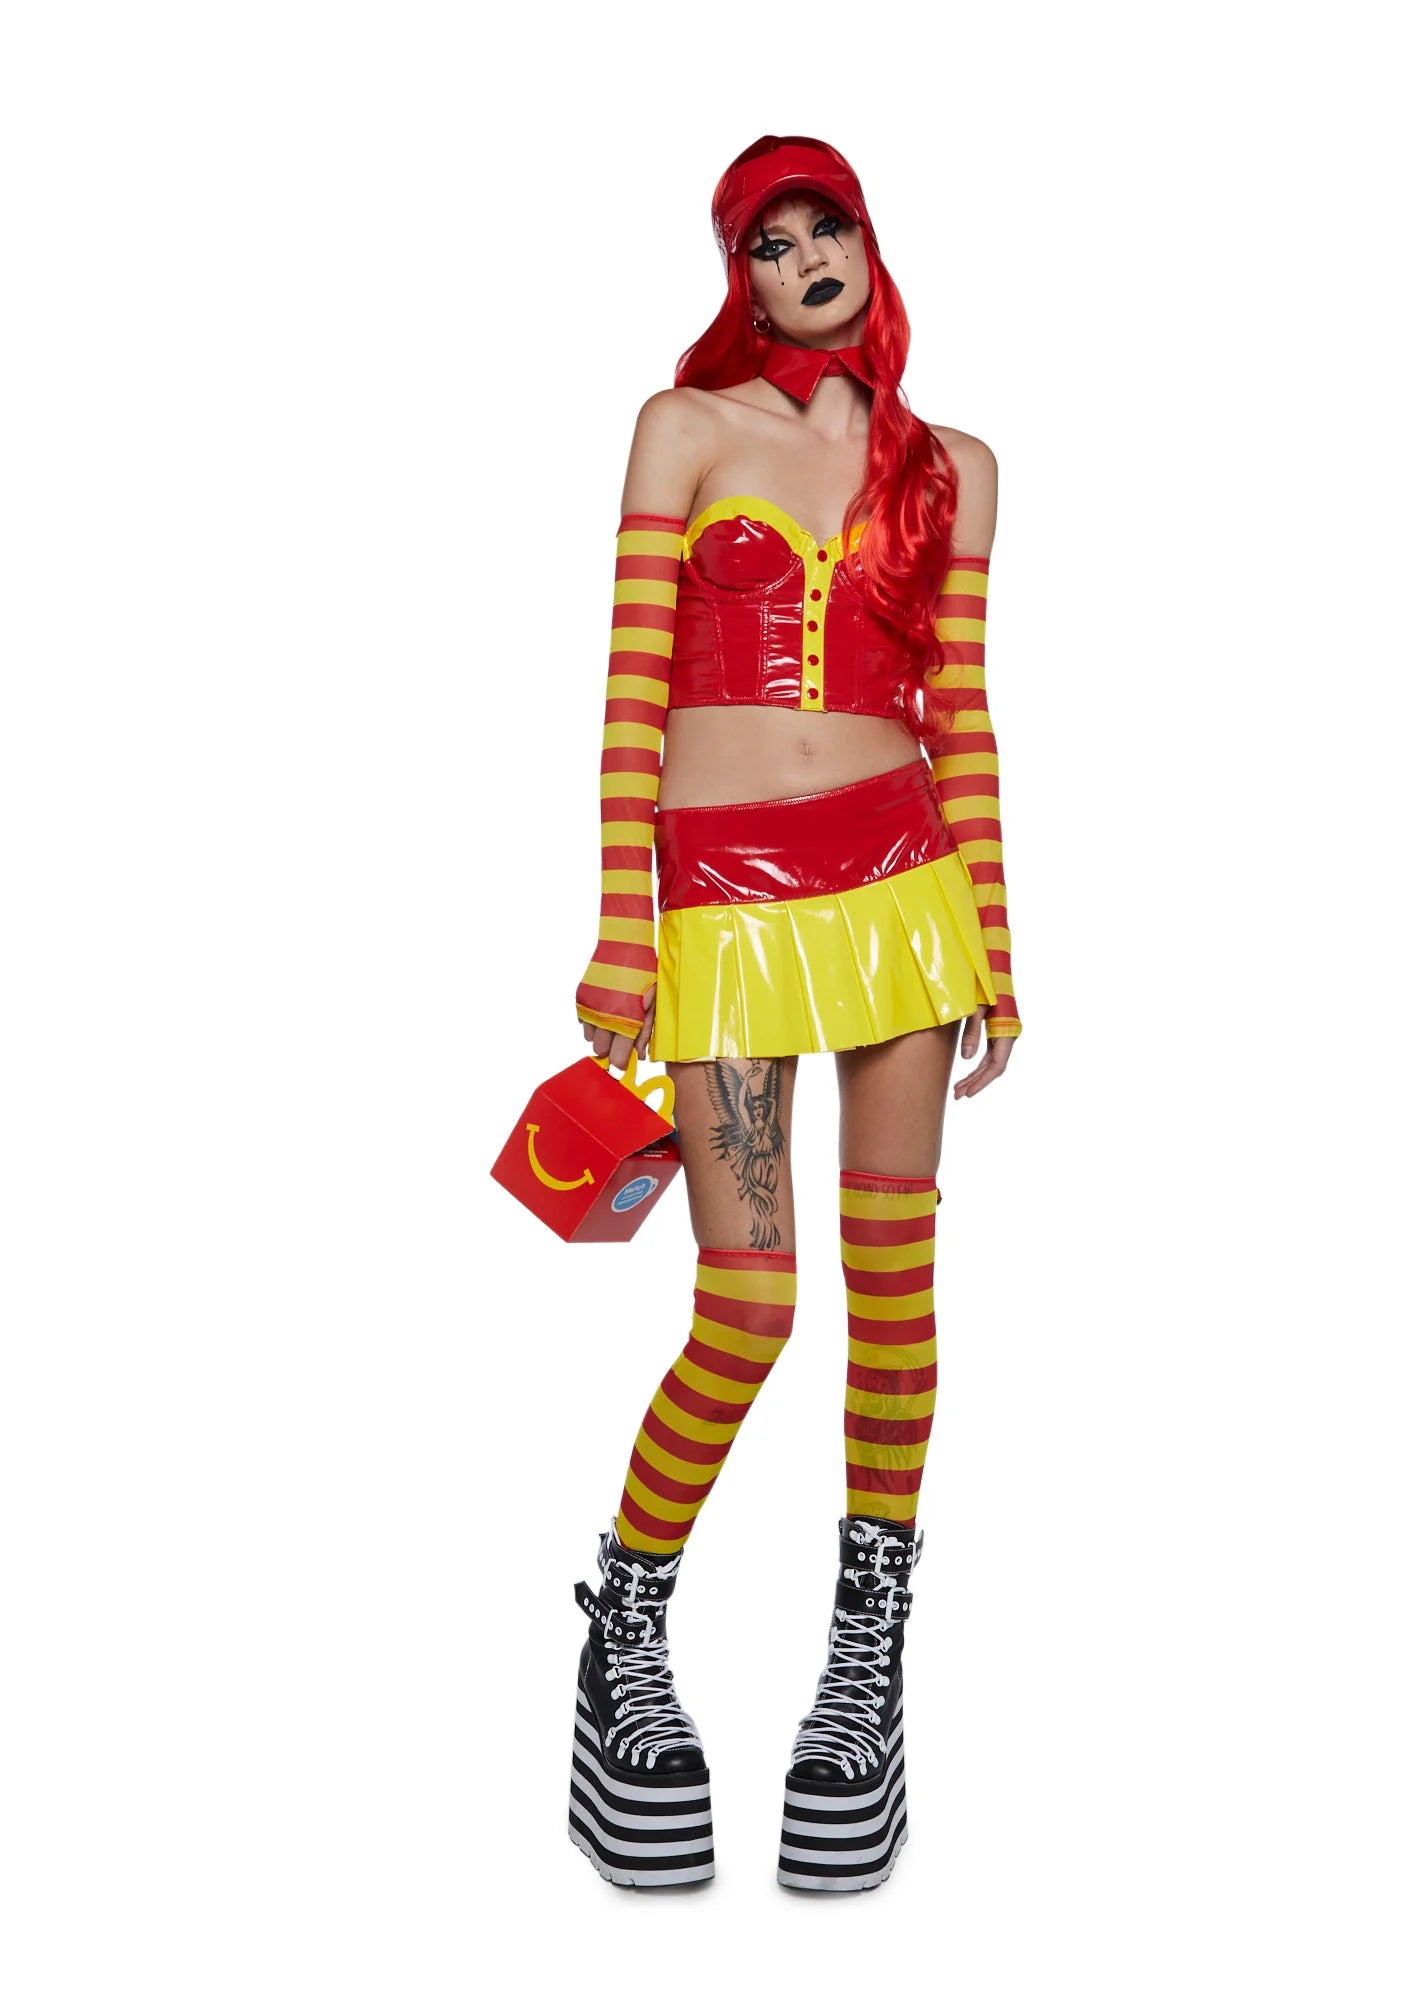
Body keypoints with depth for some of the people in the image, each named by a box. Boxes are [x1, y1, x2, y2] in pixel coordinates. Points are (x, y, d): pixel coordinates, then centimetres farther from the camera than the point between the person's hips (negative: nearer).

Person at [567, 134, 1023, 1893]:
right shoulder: (685, 428, 6)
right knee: (748, 1308, -6)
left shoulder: (949, 465, 12)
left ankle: (867, 1654, 20)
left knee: (893, 1277, 3)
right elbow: (632, 687, 0)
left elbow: (961, 710, 11)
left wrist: (992, 944, 7)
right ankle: (626, 1632, 19)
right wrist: (619, 937, -7)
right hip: (725, 893, -2)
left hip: (899, 875, 3)